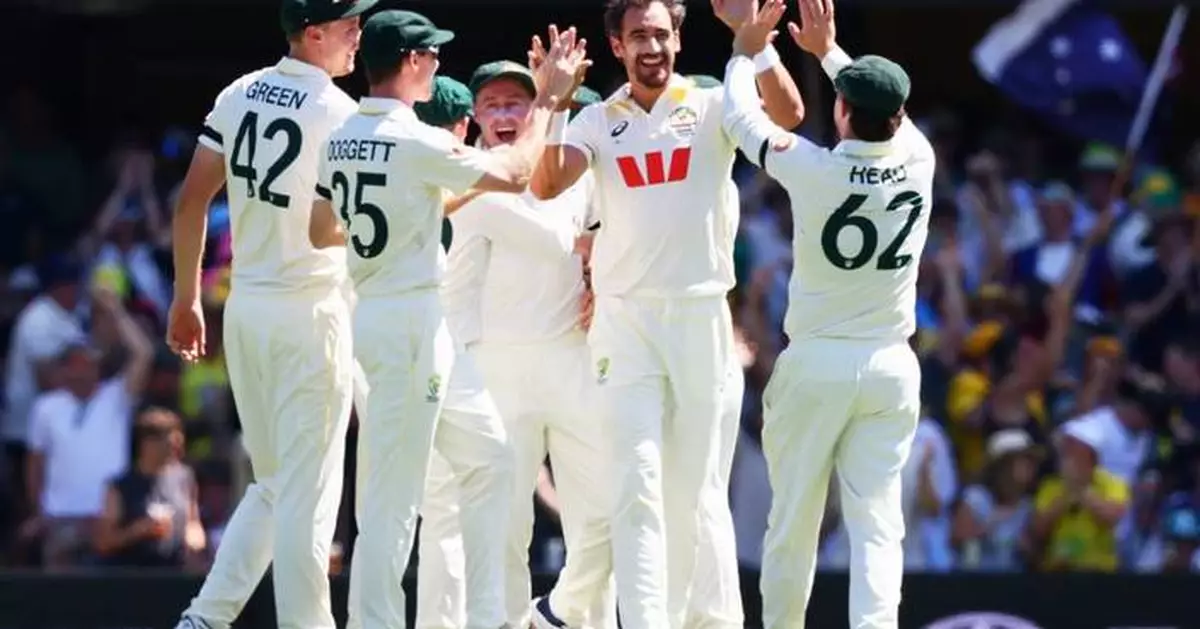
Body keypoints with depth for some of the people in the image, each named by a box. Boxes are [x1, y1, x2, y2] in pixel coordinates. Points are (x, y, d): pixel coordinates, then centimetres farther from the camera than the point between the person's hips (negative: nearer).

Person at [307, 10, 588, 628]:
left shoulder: (339, 141, 8)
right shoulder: (416, 143, -17)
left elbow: (321, 233, 19)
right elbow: (514, 175, -11)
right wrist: (548, 100, -2)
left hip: (368, 315, 9)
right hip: (413, 322, -9)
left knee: (489, 457, 17)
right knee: (393, 494, -7)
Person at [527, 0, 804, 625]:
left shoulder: (711, 108, 3)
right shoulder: (598, 122, 7)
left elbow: (789, 114, -15)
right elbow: (546, 185, -7)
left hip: (700, 316, 0)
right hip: (625, 319, 0)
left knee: (691, 489, 7)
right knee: (638, 484, -9)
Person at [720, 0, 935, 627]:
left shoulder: (813, 170, -13)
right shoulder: (917, 162, -4)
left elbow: (742, 117, 4)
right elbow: (889, 113, 19)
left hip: (815, 364, -2)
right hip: (890, 366, 2)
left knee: (793, 519, 8)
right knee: (877, 522, -1)